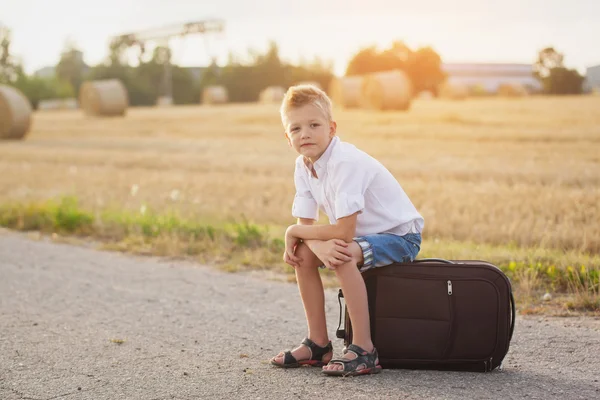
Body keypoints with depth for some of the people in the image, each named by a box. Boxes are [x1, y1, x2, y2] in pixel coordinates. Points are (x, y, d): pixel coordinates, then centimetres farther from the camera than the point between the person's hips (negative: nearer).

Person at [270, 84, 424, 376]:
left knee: (343, 256, -32)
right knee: (303, 253, -4)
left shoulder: (346, 163, -28)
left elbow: (343, 232, -30)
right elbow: (305, 225, -3)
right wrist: (320, 244, -28)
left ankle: (364, 351, -26)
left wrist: (294, 232, -16)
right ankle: (318, 344, 6)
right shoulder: (303, 166, -2)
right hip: (364, 235, 9)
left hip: (400, 235, -9)